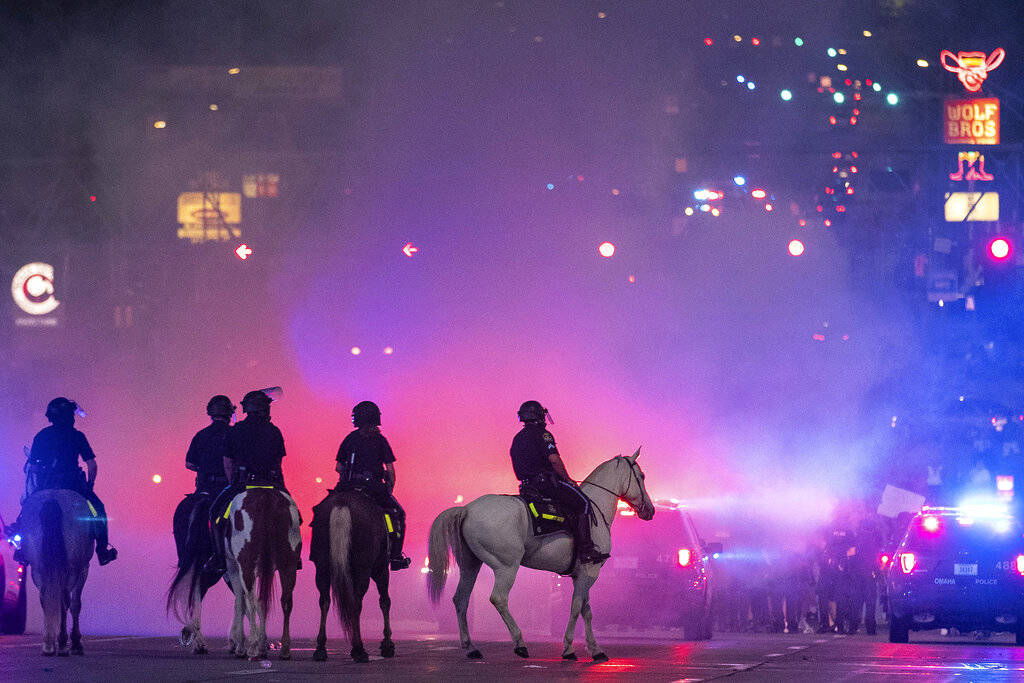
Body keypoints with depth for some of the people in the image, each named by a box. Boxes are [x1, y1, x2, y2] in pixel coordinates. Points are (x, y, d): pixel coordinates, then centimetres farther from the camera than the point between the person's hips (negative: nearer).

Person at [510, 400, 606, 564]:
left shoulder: (517, 439, 19)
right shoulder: (541, 434, -8)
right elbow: (554, 459, -19)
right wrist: (568, 479, -7)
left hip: (528, 486, 9)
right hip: (546, 481, -9)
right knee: (582, 503, -3)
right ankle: (585, 549, -14)